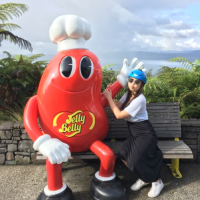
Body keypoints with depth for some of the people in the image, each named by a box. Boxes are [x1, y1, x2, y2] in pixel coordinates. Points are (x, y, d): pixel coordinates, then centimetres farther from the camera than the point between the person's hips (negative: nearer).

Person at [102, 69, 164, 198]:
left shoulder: (139, 99, -22)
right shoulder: (128, 94, 4)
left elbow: (119, 115, -21)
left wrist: (109, 97, -16)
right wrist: (109, 93, -8)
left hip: (145, 134, -7)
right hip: (135, 134, 8)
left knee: (135, 160, -17)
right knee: (123, 156, -8)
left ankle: (157, 182, 10)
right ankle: (144, 178, 16)